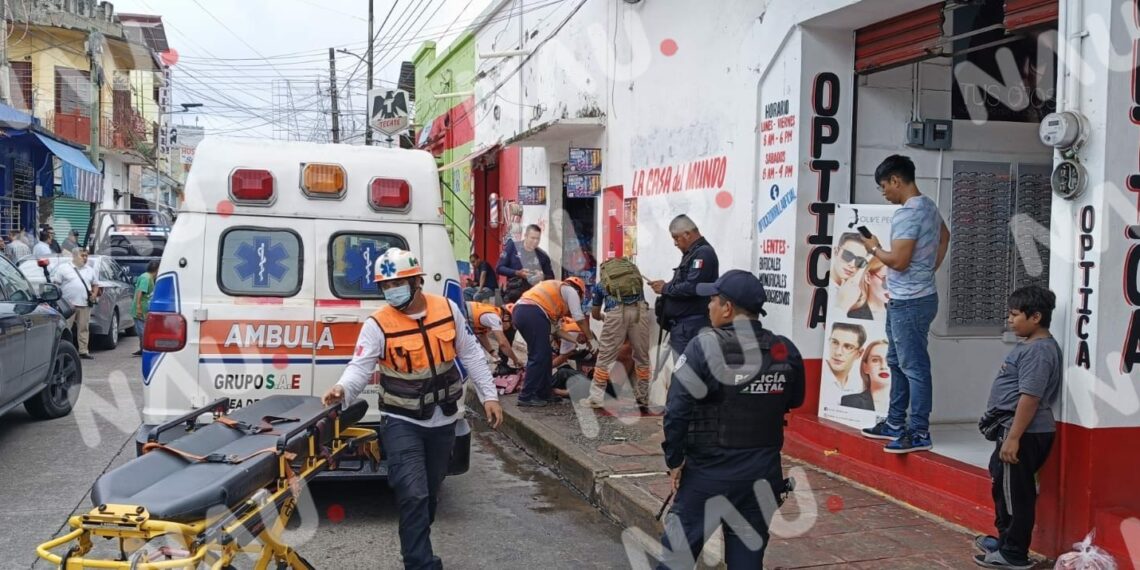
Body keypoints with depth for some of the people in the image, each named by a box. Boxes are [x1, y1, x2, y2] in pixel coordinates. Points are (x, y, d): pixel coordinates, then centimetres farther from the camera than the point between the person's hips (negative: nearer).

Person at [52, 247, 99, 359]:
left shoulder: (90, 270, 18)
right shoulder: (63, 268, 4)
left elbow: (95, 285, 24)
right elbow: (55, 284, 2)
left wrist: (94, 294, 4)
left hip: (85, 305, 4)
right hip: (68, 304, -4)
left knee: (84, 328, 3)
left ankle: (83, 351, 7)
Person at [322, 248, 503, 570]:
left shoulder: (448, 309, -4)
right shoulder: (378, 324, -15)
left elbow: (470, 354, 4)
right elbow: (360, 367, -22)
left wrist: (488, 395, 2)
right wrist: (342, 389, -43)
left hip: (444, 420, 4)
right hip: (402, 422, -4)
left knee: (430, 493, 18)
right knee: (414, 496, -14)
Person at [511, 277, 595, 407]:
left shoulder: (554, 289, 35)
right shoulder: (570, 290, 13)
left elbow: (554, 324, 33)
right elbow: (579, 318, 7)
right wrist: (590, 339, 16)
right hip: (533, 313, -9)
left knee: (545, 355, 16)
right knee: (539, 357, -5)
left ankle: (543, 394, 20)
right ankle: (526, 397, -6)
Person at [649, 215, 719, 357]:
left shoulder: (703, 253, -13)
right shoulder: (692, 253, 19)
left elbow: (691, 288, -24)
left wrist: (665, 289, -10)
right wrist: (664, 286, 4)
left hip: (691, 327, -10)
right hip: (681, 324, 10)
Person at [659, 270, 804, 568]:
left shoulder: (705, 346, -15)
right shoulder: (786, 351, -2)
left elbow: (677, 410, -16)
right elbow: (794, 401, 15)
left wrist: (674, 460, -5)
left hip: (709, 472, -4)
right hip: (763, 474, 4)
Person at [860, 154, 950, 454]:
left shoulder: (907, 213, -20)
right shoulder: (929, 206, 12)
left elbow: (899, 261, -24)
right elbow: (944, 236, 30)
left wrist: (874, 249, -6)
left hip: (909, 302, -10)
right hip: (912, 298, 10)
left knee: (914, 367, -5)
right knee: (897, 362, 17)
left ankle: (919, 433, 0)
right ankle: (895, 423, 26)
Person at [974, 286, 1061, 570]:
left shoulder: (1038, 350, -20)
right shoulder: (1030, 345, 13)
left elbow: (1030, 397, -25)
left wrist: (1013, 438, -26)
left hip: (1024, 434, -11)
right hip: (1014, 429, 11)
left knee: (1016, 493, -1)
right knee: (1003, 487, 22)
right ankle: (1005, 540, 36)